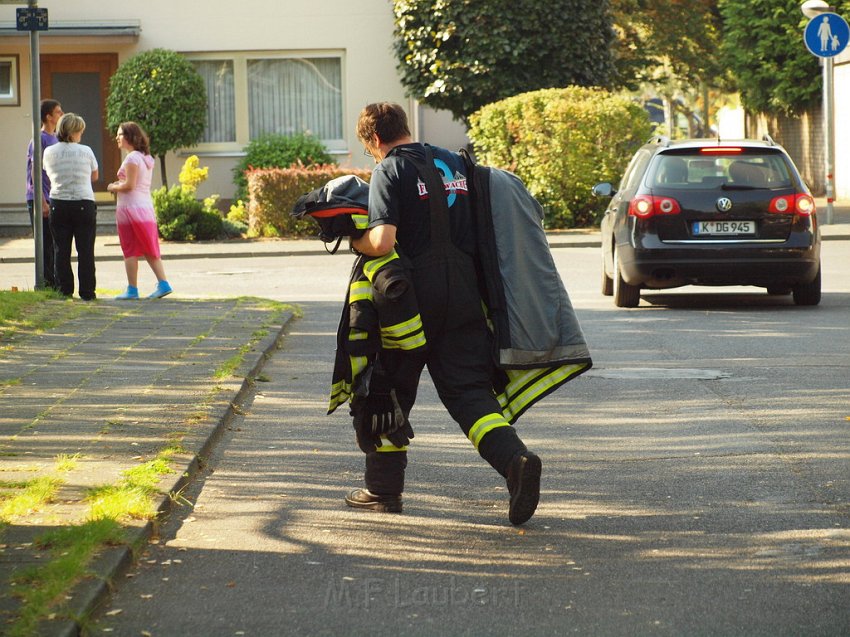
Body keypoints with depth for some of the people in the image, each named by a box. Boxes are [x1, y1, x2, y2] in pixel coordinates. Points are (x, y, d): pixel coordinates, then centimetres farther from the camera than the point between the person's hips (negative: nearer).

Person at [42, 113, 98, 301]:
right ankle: (87, 292, 2)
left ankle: (64, 291, 6)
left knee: (61, 250, 7)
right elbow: (94, 176, 10)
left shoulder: (49, 152, 2)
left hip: (58, 205, 2)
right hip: (84, 204, -2)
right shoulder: (85, 151, -3)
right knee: (85, 250, 2)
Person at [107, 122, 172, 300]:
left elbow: (129, 185, -18)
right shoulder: (146, 158, 15)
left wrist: (113, 187, -2)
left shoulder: (132, 158, -12)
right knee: (150, 250, 10)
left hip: (131, 208, -9)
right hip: (147, 207, 9)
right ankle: (163, 283, 4)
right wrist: (120, 185, 12)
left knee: (130, 251, -3)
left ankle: (132, 289, -1)